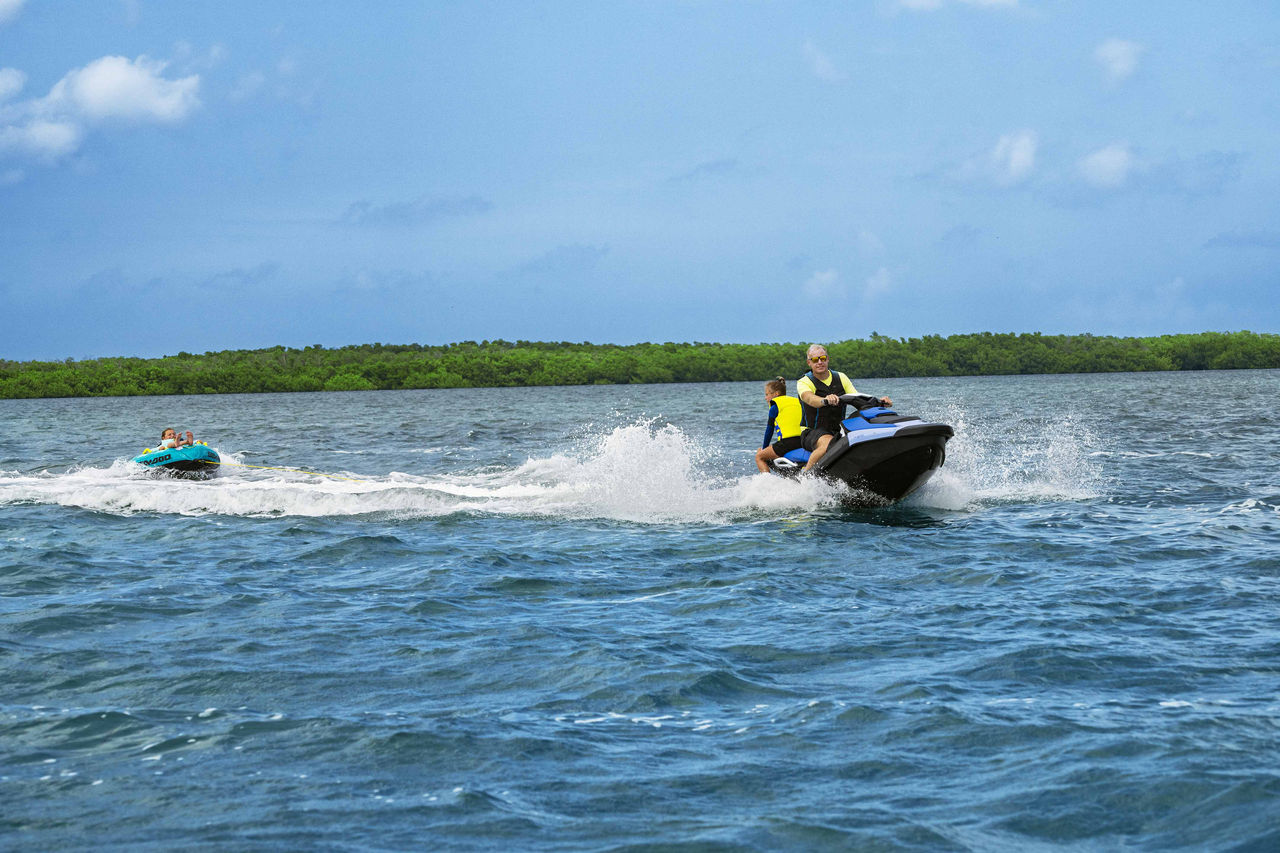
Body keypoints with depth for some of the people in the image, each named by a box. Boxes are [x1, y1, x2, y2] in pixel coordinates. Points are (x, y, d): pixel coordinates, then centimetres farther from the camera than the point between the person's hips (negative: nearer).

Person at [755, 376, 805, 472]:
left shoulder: (775, 407, 5)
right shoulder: (797, 402, 23)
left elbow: (769, 429, 10)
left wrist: (764, 447, 24)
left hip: (787, 442, -7)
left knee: (759, 456, 12)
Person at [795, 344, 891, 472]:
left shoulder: (841, 378, 11)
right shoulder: (803, 382, -5)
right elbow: (810, 398, -29)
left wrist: (879, 402, -13)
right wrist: (825, 400, -51)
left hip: (839, 431, 5)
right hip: (813, 432, -5)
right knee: (828, 443, -38)